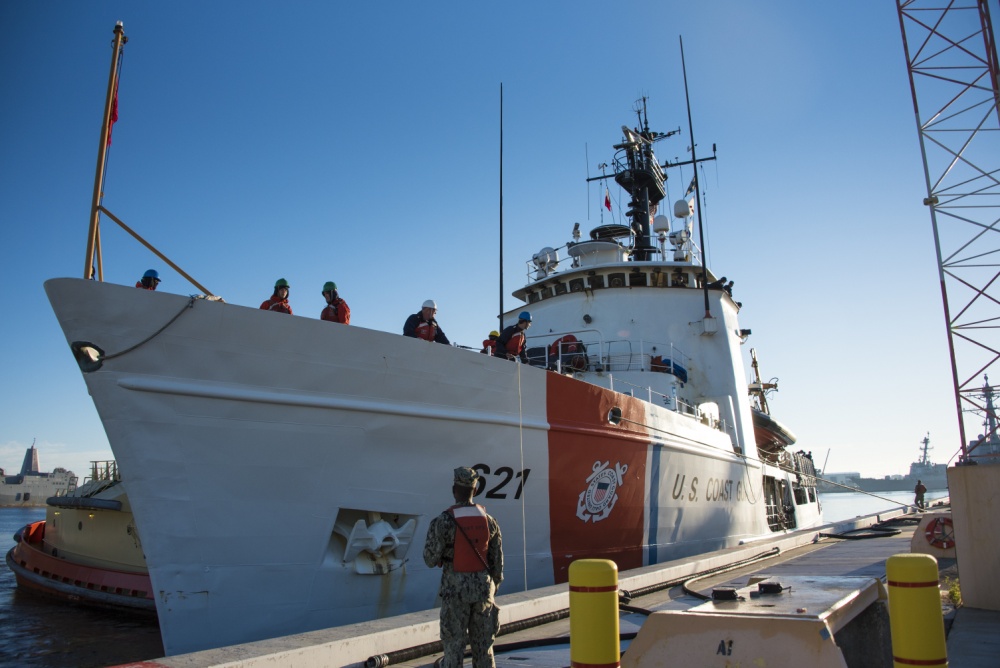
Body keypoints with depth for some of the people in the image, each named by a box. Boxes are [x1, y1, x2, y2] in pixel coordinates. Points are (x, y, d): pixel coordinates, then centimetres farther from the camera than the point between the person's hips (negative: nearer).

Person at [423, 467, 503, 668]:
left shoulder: (443, 521, -15)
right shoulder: (489, 521, -1)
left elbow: (431, 560, -9)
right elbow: (497, 562, 4)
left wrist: (432, 532, 10)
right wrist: (492, 590, 18)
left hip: (455, 591, -4)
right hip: (482, 590, 4)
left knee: (454, 646, 4)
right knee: (483, 647, 13)